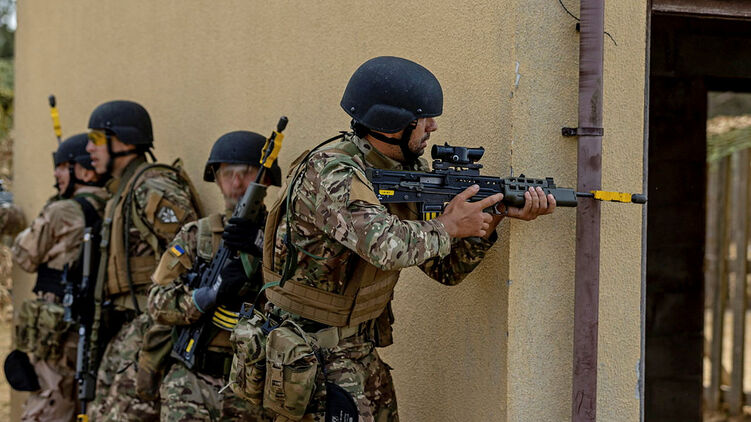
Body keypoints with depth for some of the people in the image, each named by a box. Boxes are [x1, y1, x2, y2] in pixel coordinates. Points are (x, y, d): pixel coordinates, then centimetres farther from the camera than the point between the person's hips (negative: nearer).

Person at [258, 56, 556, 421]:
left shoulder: (409, 169, 3)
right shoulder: (330, 173, -24)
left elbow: (446, 269, 3)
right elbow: (385, 247, -40)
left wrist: (495, 216, -11)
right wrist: (448, 227, -22)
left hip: (362, 350, 8)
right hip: (311, 354, -8)